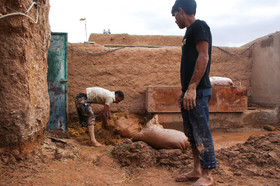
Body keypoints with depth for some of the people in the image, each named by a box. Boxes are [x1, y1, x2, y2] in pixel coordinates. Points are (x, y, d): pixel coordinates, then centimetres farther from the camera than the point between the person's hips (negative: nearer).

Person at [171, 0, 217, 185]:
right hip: (190, 92, 10)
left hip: (198, 92, -10)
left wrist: (191, 88, -24)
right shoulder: (190, 32, 21)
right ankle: (197, 170, 24)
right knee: (191, 133, 14)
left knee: (202, 133, -5)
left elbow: (203, 57, -18)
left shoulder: (199, 26, -7)